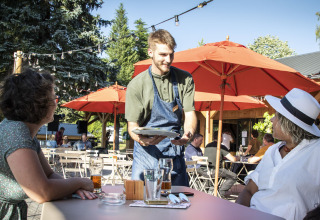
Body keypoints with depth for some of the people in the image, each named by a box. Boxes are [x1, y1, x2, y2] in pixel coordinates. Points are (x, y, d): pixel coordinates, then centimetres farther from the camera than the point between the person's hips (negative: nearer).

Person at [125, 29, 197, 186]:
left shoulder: (185, 79, 4)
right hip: (147, 152, -2)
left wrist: (188, 134, -23)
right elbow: (132, 125, -5)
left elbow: (190, 113, 0)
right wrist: (142, 139, -28)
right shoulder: (137, 84, -4)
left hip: (175, 151, 2)